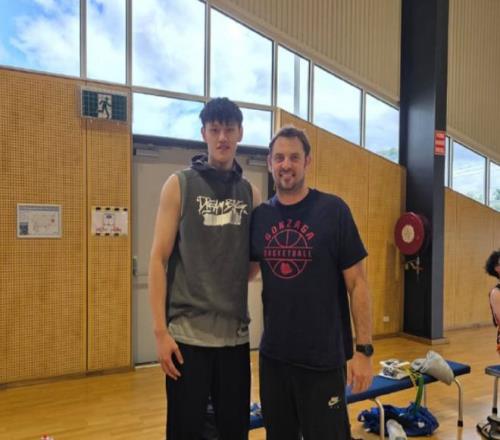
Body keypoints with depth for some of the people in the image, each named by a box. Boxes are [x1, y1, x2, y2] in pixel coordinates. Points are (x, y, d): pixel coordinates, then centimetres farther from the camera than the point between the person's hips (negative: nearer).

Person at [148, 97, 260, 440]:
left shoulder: (250, 193, 7)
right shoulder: (179, 185, -3)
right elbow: (159, 259, -6)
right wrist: (160, 330, -10)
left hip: (235, 335, 4)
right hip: (188, 334, -3)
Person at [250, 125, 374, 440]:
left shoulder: (333, 210, -9)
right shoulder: (259, 216, 1)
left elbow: (357, 283, -8)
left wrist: (364, 349, -10)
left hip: (323, 358, -4)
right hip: (272, 355, 4)